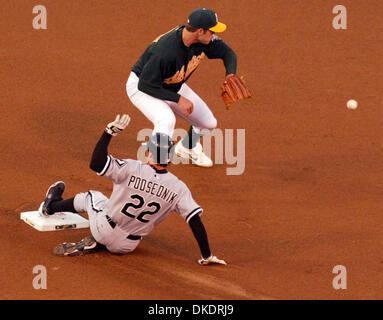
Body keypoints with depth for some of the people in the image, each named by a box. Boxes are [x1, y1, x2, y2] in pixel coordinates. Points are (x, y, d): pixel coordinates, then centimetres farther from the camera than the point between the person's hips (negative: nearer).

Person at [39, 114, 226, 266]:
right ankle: (95, 243, 11)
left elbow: (96, 164, -30)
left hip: (104, 230, -1)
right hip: (127, 246, 1)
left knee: (92, 196, 29)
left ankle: (51, 206, 50)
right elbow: (196, 221, -19)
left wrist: (110, 131, -23)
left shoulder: (132, 169, -23)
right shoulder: (178, 188, -16)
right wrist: (207, 257, -12)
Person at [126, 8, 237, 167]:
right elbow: (145, 85, -31)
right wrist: (178, 99, -30)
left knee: (209, 123, 9)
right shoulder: (164, 52, -40)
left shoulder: (206, 40, -19)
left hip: (173, 87, 8)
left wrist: (230, 75, -22)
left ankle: (187, 148, 39)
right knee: (166, 120, -36)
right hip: (141, 86, -8)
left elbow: (228, 53, -1)